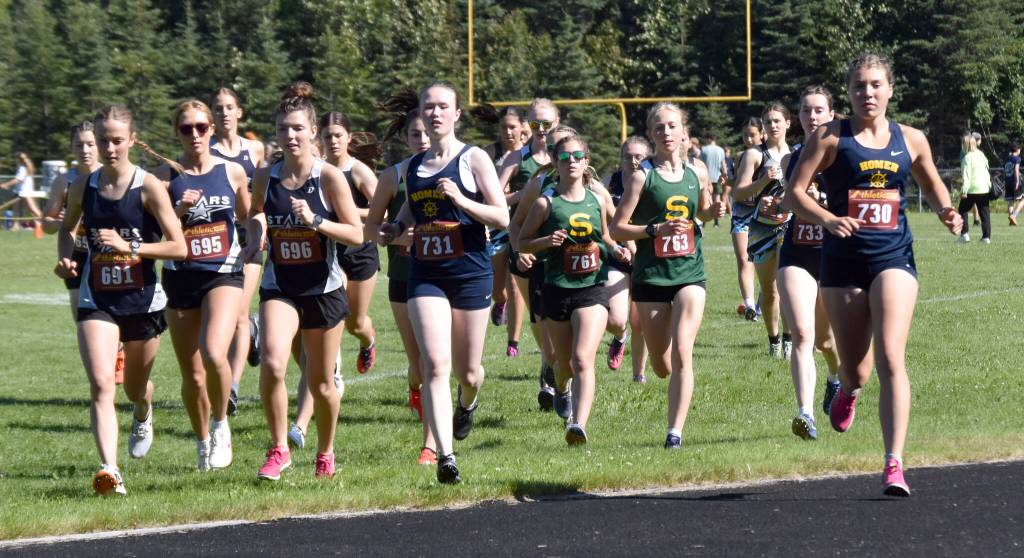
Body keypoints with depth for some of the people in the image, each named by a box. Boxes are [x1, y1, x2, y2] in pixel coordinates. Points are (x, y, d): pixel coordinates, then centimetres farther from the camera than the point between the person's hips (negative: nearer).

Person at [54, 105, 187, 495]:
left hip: (142, 299, -1)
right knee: (101, 385, -18)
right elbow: (67, 228, 21)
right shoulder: (83, 186, 0)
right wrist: (65, 258, 0)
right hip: (96, 300, 1)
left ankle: (143, 416, 55)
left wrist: (129, 246, -24)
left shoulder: (148, 186, -10)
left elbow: (179, 247, -14)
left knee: (135, 387, 18)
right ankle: (109, 471, -25)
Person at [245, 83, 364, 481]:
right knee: (272, 363, -24)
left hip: (323, 289, -1)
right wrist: (257, 235, 0)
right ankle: (279, 449, -9)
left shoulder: (329, 177, -10)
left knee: (321, 384, 9)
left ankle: (325, 453, 34)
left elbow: (357, 235, -10)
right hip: (279, 287, 1)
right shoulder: (265, 177, 0)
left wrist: (315, 221, -23)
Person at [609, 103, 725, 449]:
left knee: (682, 351, -18)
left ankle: (675, 431, -16)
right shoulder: (643, 178, -5)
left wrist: (715, 211, -1)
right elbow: (617, 229, -6)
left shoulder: (698, 174, 5)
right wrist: (656, 230, -19)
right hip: (651, 276, -1)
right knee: (662, 368, 7)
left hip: (690, 273, 1)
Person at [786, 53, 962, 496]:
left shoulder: (911, 140, 7)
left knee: (890, 358, -18)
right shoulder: (831, 137, -1)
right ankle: (848, 391, 51)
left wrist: (945, 211, 1)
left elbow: (931, 184, 23)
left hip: (894, 259, 0)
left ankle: (894, 464, -19)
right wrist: (829, 220, -20)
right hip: (843, 261, 0)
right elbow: (795, 191, -3)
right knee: (855, 370, 10)